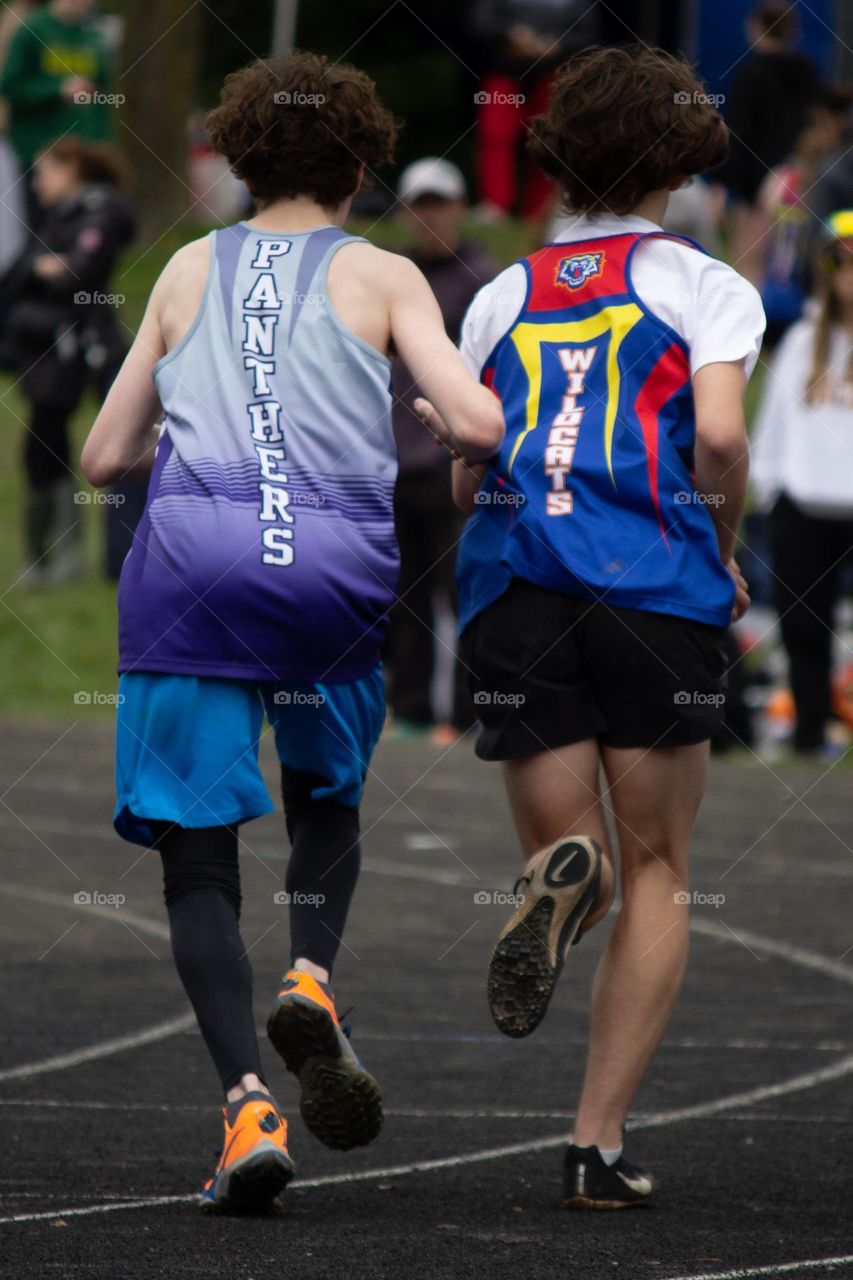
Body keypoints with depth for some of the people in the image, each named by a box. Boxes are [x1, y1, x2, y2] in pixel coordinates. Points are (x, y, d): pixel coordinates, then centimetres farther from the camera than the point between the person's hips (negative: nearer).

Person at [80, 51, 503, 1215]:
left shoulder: (189, 272, 18)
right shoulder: (381, 277, 11)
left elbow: (105, 457, 21)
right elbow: (477, 423, -3)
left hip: (190, 559, 0)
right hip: (336, 567, 0)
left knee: (198, 857, 3)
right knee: (329, 797, 26)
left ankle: (248, 1101, -14)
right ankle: (311, 979, -2)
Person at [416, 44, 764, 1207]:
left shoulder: (503, 297, 16)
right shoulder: (705, 286, 5)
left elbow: (466, 477, 13)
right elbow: (719, 436, -10)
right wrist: (723, 550, 7)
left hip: (515, 591, 3)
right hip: (656, 589, -3)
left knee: (575, 850, 11)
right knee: (657, 871, 9)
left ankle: (562, 880, -30)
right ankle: (599, 1142, -1)